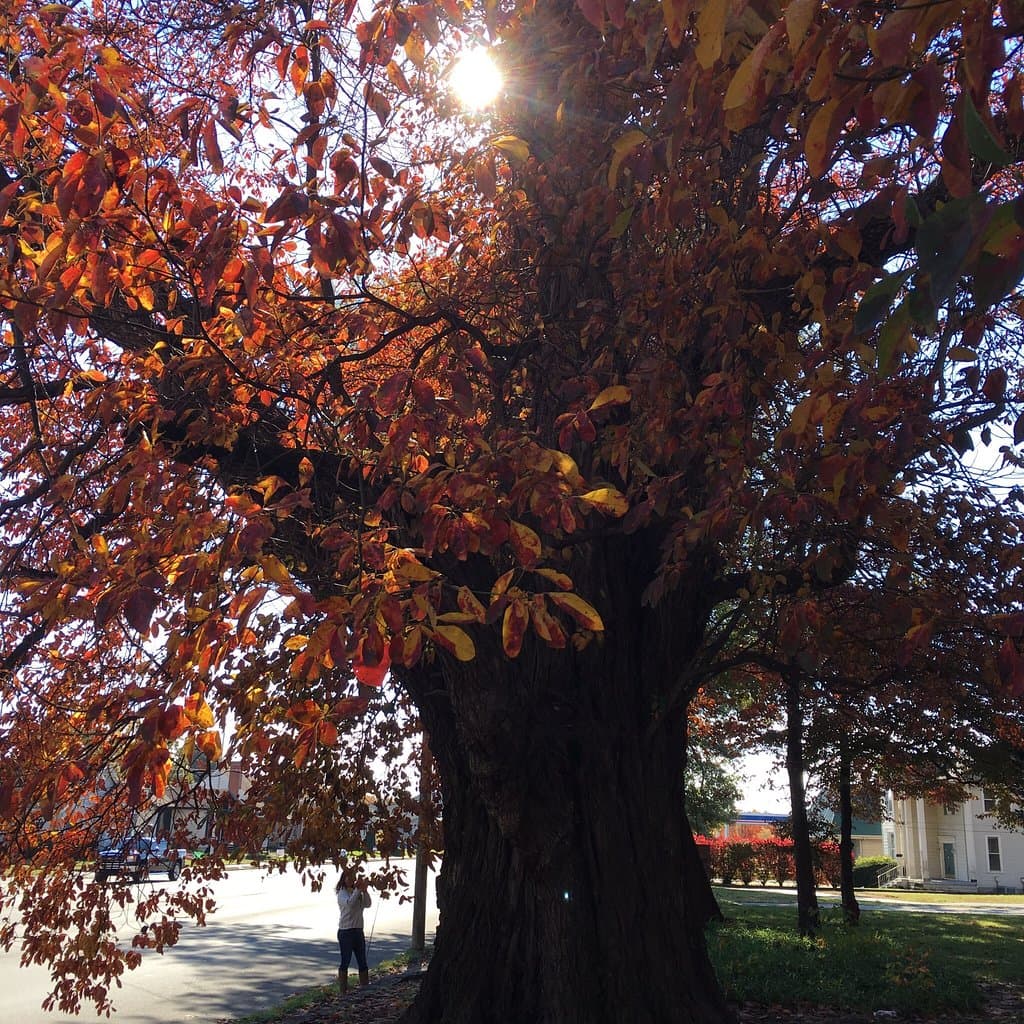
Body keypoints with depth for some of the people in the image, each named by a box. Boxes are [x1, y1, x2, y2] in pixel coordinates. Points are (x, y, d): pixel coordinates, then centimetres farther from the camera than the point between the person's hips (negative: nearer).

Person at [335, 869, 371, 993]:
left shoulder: (357, 892, 8)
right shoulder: (342, 893, -8)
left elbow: (367, 904, -3)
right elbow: (349, 903, -27)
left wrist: (364, 891, -14)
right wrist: (358, 890, -27)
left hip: (358, 931, 6)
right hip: (345, 932, -6)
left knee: (362, 962, 9)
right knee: (345, 961, 0)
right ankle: (343, 990, 8)